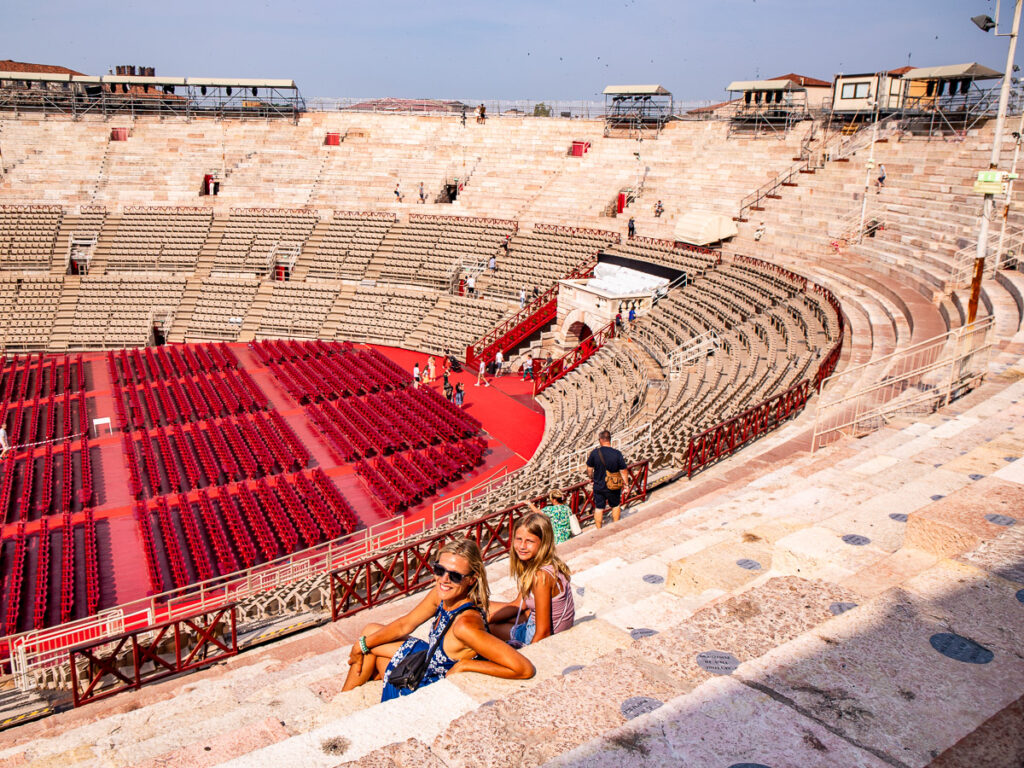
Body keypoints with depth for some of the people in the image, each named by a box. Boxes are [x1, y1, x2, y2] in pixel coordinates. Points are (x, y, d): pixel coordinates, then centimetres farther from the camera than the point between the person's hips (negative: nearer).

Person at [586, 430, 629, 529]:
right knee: (615, 505, 23)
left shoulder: (594, 453, -15)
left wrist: (591, 478, 18)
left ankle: (598, 528, 28)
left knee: (598, 508, 16)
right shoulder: (617, 454, -18)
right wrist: (625, 484, 4)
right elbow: (623, 472, -12)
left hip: (598, 486, 1)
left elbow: (589, 470, -2)